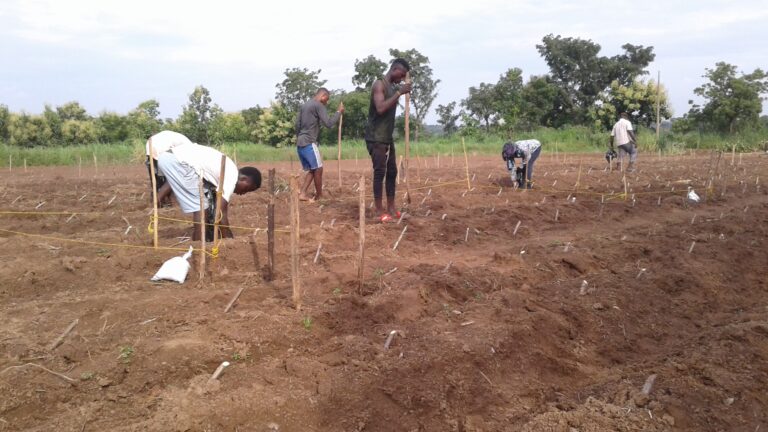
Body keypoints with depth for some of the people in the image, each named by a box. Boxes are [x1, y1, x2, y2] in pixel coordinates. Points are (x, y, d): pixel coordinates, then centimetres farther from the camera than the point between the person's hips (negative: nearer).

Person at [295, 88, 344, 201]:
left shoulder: (304, 105, 20)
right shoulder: (318, 105, -7)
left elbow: (297, 125, 19)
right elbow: (328, 123, -14)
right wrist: (339, 112, -4)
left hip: (300, 143, 9)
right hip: (309, 143, -9)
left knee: (312, 170, 12)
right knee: (318, 169, 0)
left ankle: (302, 194, 3)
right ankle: (319, 195, 7)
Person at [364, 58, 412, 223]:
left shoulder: (393, 87, 15)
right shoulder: (379, 84, -11)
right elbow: (380, 108, -26)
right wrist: (399, 93, -23)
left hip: (388, 137, 9)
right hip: (375, 138, -9)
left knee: (392, 172, 9)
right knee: (380, 172, -9)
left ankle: (391, 207, 16)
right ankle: (379, 210, -4)